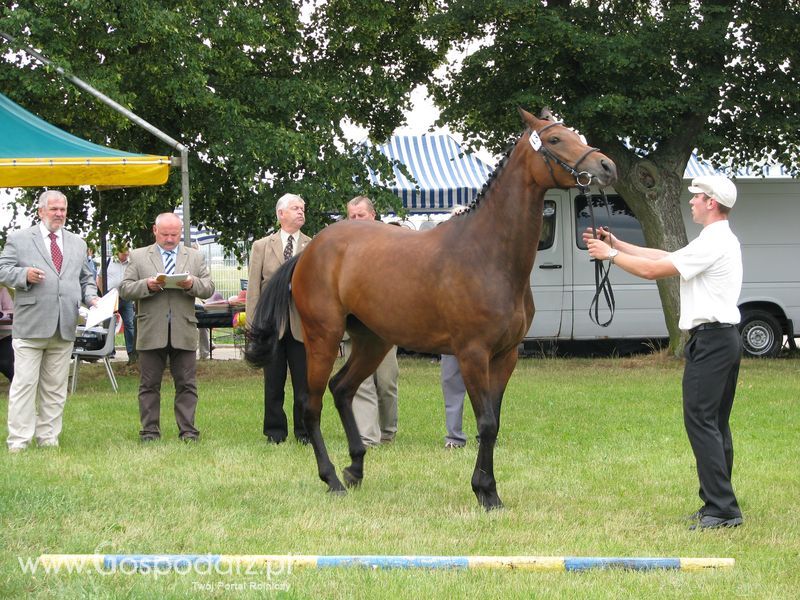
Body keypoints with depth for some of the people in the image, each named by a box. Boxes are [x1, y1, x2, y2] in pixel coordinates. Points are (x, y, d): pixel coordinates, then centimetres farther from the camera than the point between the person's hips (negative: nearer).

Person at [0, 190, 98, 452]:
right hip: (30, 325, -4)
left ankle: (48, 438, 13)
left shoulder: (77, 243, 19)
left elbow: (85, 278, 23)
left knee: (55, 388, 7)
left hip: (65, 328, 4)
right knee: (24, 384, -6)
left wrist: (91, 297, 3)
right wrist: (24, 275, -17)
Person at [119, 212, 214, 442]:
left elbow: (209, 288, 7)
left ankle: (187, 430, 4)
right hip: (151, 333, -1)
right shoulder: (138, 257, 10)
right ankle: (150, 430, 8)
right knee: (149, 385, 3)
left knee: (186, 384, 0)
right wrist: (147, 285, -15)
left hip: (184, 332, 1)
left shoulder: (195, 257, 14)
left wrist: (192, 284, -14)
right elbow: (125, 289, 3)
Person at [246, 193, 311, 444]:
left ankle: (304, 431, 11)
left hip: (302, 324, 0)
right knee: (273, 383, 6)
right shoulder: (261, 246, 8)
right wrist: (252, 323, -3)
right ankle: (275, 431, 15)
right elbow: (253, 287, 4)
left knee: (304, 383, 1)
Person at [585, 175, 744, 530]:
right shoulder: (721, 240, 19)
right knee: (715, 424, 12)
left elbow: (654, 270, -15)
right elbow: (664, 257, 21)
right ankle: (718, 505, 15)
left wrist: (611, 255, -4)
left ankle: (722, 508, -15)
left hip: (710, 340, -11)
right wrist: (617, 244, 20)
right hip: (725, 339, 11)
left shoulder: (712, 243, -15)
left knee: (700, 420, -11)